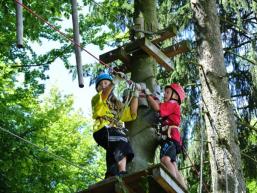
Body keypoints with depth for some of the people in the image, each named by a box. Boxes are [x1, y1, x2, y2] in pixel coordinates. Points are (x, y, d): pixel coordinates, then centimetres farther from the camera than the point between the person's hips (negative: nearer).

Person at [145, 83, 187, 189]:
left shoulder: (173, 104, 6)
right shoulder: (169, 106, 34)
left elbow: (156, 107, -9)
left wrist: (148, 94, 1)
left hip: (170, 137, -10)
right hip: (168, 138, 10)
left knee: (165, 159, -31)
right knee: (173, 166, 5)